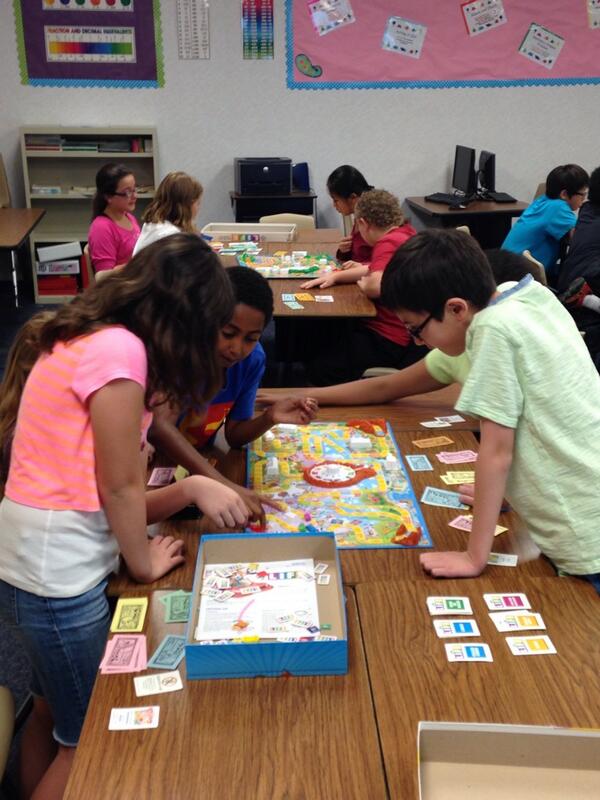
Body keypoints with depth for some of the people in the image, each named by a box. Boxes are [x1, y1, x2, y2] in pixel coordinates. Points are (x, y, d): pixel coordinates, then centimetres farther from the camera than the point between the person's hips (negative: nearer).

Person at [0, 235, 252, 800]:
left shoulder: (89, 337, 8)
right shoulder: (120, 349, -21)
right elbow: (119, 486, -16)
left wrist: (192, 487, 2)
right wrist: (143, 563, 0)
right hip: (56, 570, -9)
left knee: (53, 715, 25)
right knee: (89, 739, 10)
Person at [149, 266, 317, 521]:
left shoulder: (252, 359, -11)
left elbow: (234, 435, 0)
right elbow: (160, 426, -42)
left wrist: (269, 418, -22)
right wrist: (221, 483, -53)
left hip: (199, 465, 4)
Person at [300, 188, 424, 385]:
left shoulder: (389, 242, -20)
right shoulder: (405, 233, 11)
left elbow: (375, 286, -34)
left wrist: (362, 283, -10)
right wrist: (335, 276, 8)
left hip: (389, 341, -11)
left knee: (318, 369, -10)